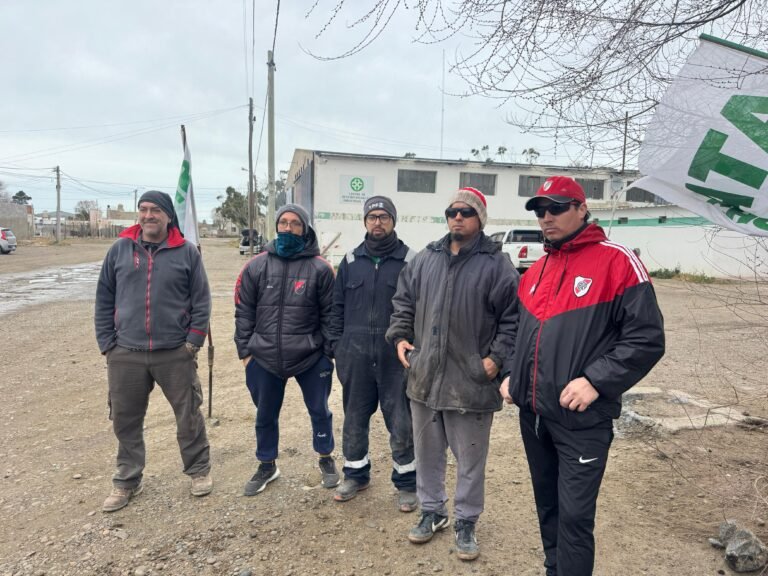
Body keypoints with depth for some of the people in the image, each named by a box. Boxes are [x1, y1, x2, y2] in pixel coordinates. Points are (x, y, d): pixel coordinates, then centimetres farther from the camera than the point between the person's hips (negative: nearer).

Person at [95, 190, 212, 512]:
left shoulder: (187, 252, -1)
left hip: (175, 353, -2)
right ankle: (127, 481, 31)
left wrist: (193, 342, -6)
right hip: (126, 354, 2)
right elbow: (104, 300, 7)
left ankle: (199, 470, 29)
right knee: (126, 421, 12)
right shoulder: (120, 249, 4)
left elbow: (201, 302, 0)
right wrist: (107, 344, 2)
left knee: (189, 416, 9)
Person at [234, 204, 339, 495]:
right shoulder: (257, 266, 0)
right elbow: (244, 311, 4)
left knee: (319, 411, 14)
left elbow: (329, 314, -2)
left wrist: (328, 351, -4)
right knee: (265, 416, 17)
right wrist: (245, 350, 2)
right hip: (264, 358, 2)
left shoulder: (319, 268, -6)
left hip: (311, 358, -2)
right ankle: (267, 465, 39)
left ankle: (326, 459, 38)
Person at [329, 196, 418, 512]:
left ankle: (407, 482, 23)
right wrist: (338, 349, 5)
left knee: (401, 422, 4)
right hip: (355, 355, 3)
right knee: (354, 419, 14)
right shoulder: (351, 261, 8)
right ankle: (356, 474, 34)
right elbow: (338, 307, 10)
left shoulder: (410, 261, -2)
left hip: (396, 356, -3)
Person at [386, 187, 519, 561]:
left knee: (470, 459, 11)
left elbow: (513, 318, -6)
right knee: (427, 452, 18)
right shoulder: (425, 259, 8)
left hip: (472, 382, -4)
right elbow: (403, 301, 16)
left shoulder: (496, 264, -6)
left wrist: (498, 357, -13)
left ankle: (466, 522, 31)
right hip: (424, 377, 4)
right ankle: (432, 511, 38)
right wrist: (400, 336, 5)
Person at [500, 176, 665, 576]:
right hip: (532, 413, 7)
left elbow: (647, 337, -14)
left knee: (574, 515, 0)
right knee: (547, 506, 20)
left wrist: (596, 382, -20)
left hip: (582, 420, -6)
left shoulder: (617, 262, -10)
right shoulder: (535, 270, 12)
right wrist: (512, 374, 9)